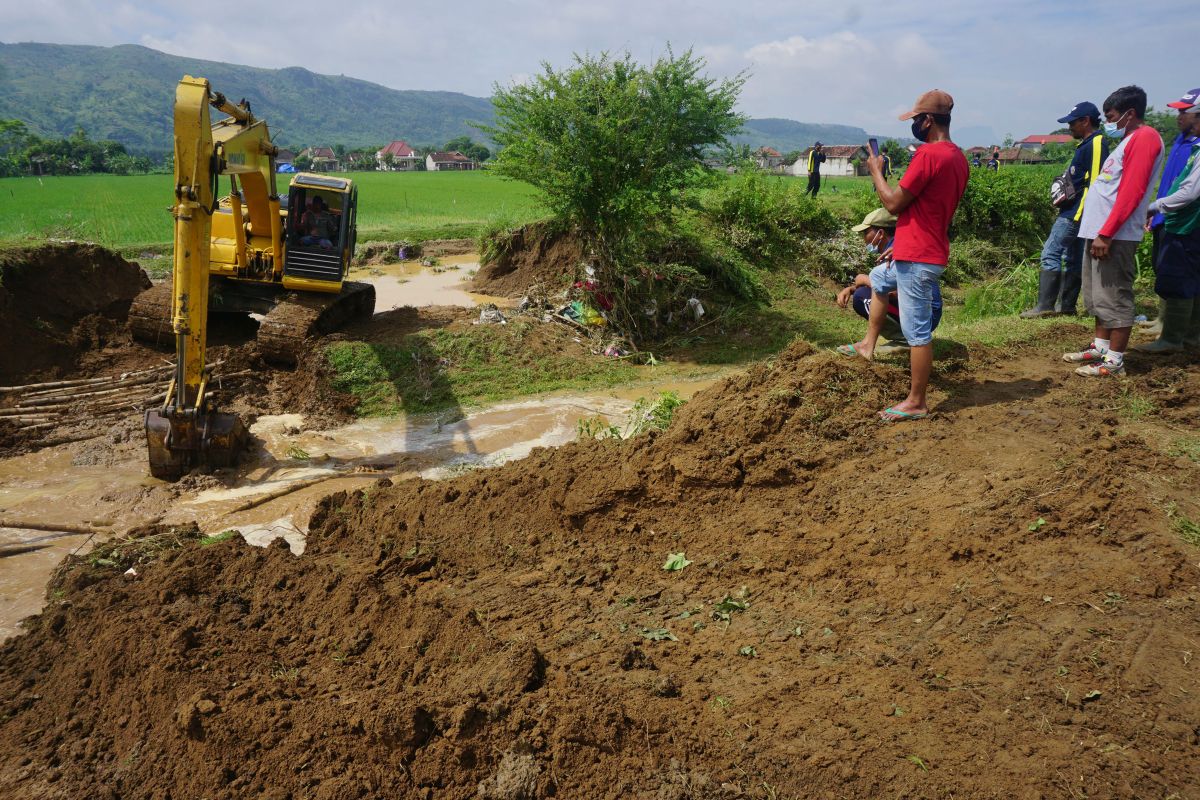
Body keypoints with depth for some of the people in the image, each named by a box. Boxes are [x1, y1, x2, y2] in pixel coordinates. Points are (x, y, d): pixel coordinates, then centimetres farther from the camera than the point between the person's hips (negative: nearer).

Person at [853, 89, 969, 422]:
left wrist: (875, 171, -1)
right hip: (930, 252, 10)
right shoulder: (958, 158, 10)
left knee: (917, 332, -3)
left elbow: (894, 203, -17)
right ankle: (869, 344, 38)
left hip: (916, 258, -10)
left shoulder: (928, 154, -19)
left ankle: (916, 403, 4)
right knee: (878, 279, 32)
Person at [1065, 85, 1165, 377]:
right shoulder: (1129, 141, 22)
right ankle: (1100, 347, 27)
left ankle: (1115, 361, -1)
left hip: (1114, 235, -10)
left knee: (1114, 297, -6)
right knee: (1098, 296, 16)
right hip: (1098, 232, 10)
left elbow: (1131, 192, -18)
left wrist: (1106, 233, -22)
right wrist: (1099, 232, 16)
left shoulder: (1145, 137, -9)